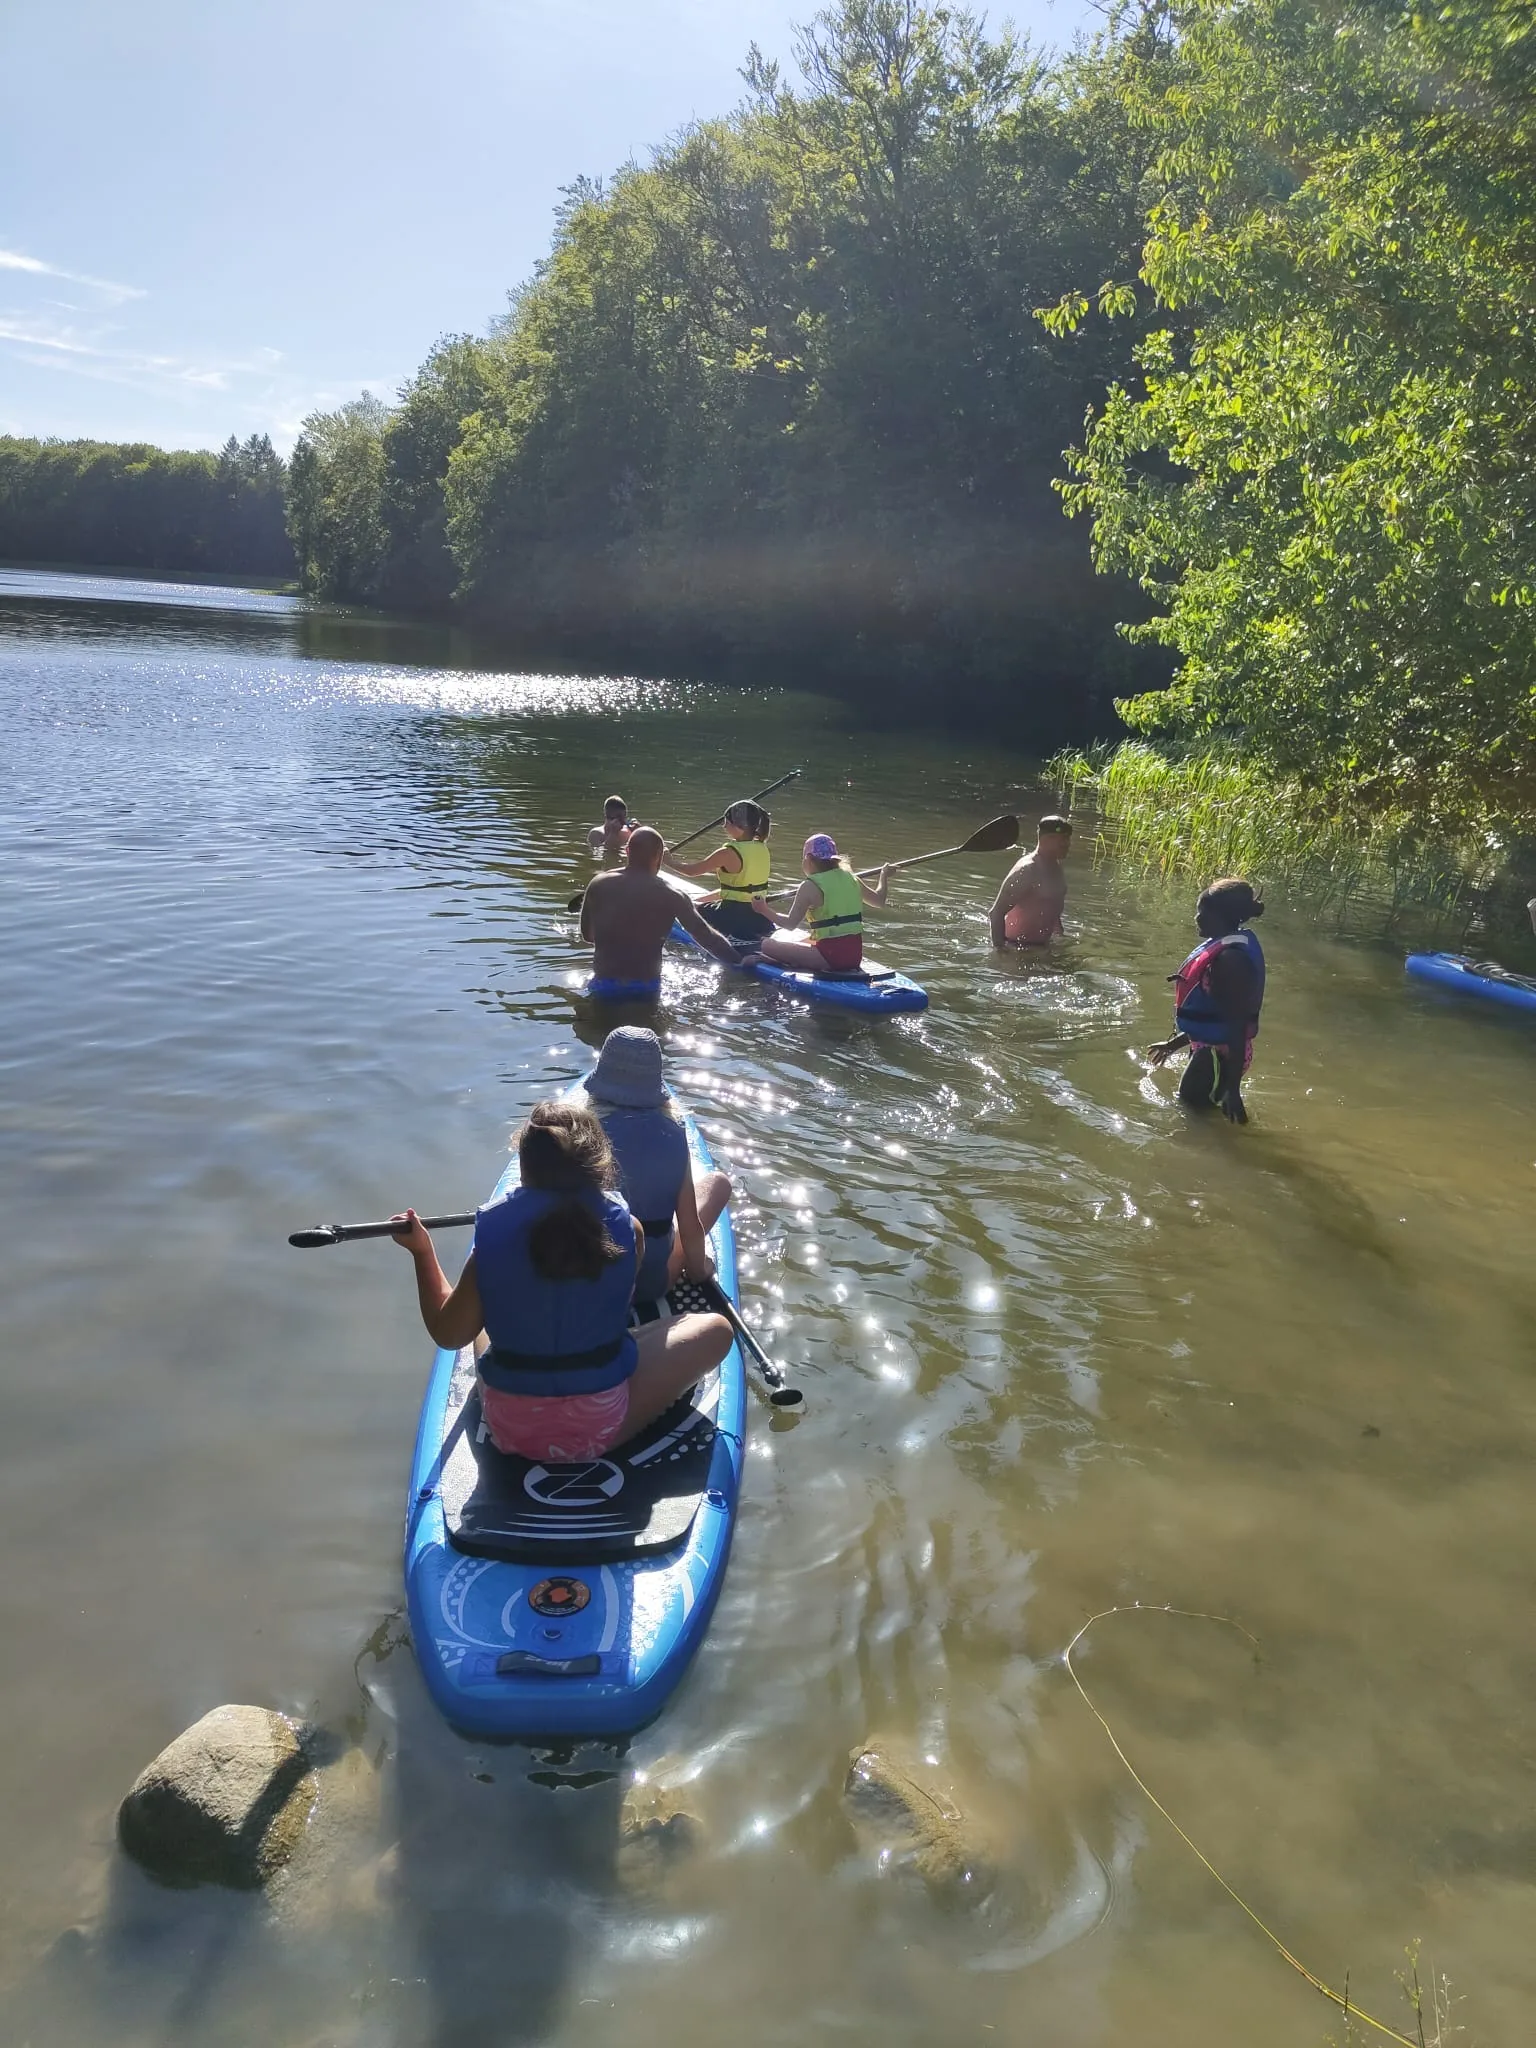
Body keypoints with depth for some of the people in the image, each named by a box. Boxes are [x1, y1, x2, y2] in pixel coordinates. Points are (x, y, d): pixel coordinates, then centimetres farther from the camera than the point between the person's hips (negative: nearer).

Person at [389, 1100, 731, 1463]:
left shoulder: (493, 1231, -16)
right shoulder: (626, 1229, -16)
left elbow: (449, 1334, -7)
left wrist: (422, 1252, 3)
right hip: (597, 1430, -3)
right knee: (715, 1328, 10)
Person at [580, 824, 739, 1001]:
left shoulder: (598, 884, -2)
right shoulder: (670, 895, -8)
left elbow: (586, 933, 10)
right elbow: (707, 936, -6)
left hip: (603, 987, 0)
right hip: (646, 990, 0)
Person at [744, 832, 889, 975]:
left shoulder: (810, 886, -10)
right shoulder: (851, 879, 8)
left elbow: (790, 924, -13)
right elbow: (880, 901, 19)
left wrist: (764, 910, 1)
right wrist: (883, 876, 36)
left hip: (830, 956, -7)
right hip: (855, 955, 7)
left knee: (768, 944, -4)